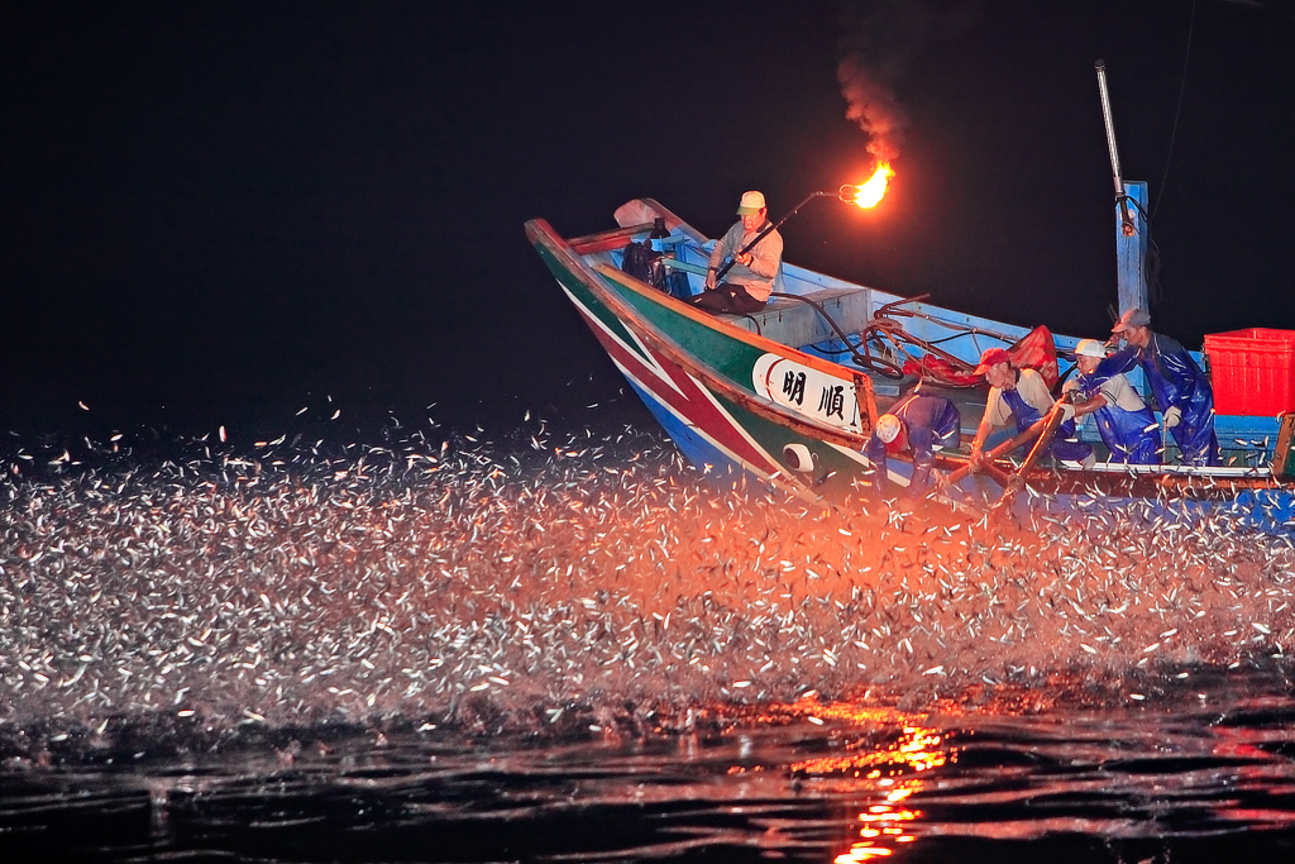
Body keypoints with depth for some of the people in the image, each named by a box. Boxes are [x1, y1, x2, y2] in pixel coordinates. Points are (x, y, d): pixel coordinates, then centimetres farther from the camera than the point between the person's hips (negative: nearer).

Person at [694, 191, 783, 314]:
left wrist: (750, 261, -47)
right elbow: (722, 247, 27)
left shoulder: (771, 238, -15)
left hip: (751, 297, -9)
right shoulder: (739, 227, 12)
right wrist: (712, 270, 11)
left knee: (695, 304, -25)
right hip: (729, 286, 9)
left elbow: (771, 270, -29)